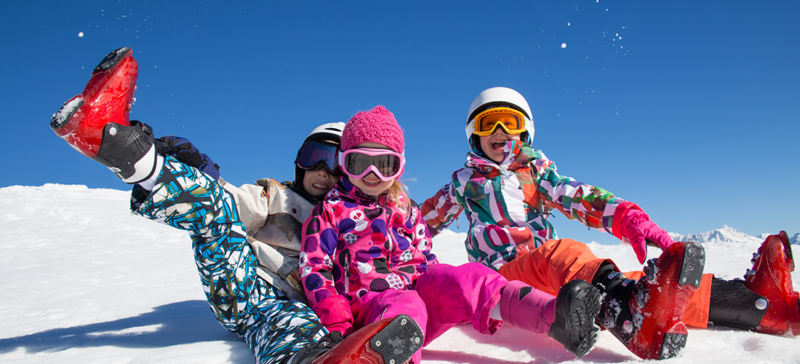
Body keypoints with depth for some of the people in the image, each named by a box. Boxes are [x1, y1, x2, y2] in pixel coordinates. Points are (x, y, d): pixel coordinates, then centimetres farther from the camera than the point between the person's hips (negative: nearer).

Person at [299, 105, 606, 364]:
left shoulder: (405, 209, 22)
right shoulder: (330, 210, 7)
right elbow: (314, 270, -1)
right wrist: (340, 325, -16)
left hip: (418, 288, 4)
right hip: (368, 302, -4)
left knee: (466, 277, -25)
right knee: (406, 306, -38)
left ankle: (555, 317, -46)